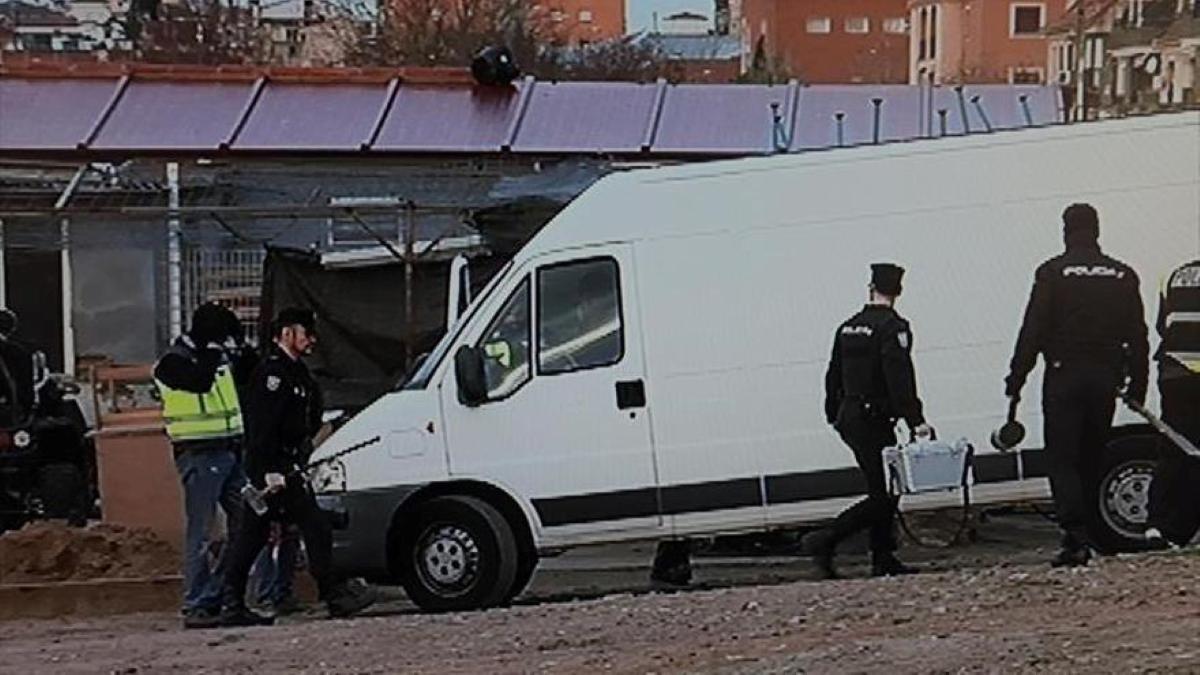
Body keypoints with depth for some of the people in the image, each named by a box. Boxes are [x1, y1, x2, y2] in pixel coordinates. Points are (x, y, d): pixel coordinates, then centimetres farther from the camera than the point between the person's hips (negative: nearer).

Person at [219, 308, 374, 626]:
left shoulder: (295, 372, 19)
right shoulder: (273, 372, -13)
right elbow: (262, 427, -21)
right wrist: (271, 472, -25)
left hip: (280, 468, 10)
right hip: (274, 469, -10)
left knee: (252, 535, 9)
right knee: (316, 528, -7)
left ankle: (233, 606, 11)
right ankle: (335, 596, -3)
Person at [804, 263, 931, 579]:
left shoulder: (848, 328, 12)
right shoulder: (892, 327, -12)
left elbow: (833, 376, 17)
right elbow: (899, 378, -21)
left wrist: (834, 417, 25)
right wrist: (915, 420, -22)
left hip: (849, 418, 8)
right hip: (874, 420, -8)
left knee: (884, 490, 15)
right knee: (883, 495, -5)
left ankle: (884, 559, 16)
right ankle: (825, 541, -12)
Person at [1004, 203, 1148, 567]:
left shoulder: (1052, 273, -5)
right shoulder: (1123, 275, 8)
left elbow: (1032, 332, -9)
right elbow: (1137, 337, 9)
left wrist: (1015, 380, -5)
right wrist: (1137, 387, 14)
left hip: (1064, 377, -4)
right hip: (1106, 379, 4)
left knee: (1062, 459, -2)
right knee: (1091, 458, 13)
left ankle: (1075, 538, -14)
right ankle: (1084, 535, 18)